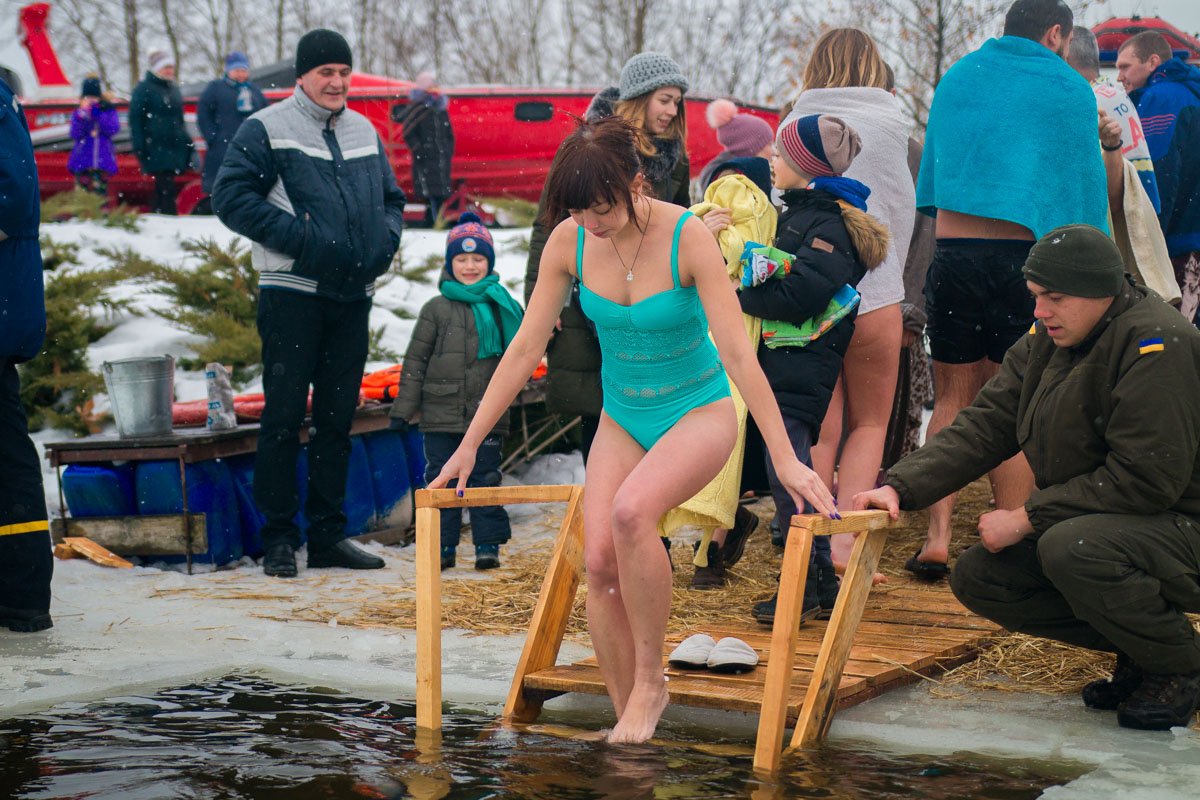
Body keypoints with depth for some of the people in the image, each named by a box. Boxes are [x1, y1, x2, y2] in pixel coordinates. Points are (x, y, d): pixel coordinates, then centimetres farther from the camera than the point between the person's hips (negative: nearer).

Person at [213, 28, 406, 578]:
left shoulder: (363, 131, 16)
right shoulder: (266, 129, -3)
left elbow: (391, 198, 26)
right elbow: (230, 196, -10)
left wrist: (386, 238, 4)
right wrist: (299, 236, -16)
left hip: (353, 295, 6)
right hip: (292, 292, -6)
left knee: (338, 418, 9)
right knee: (284, 418, -4)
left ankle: (328, 534, 16)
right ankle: (279, 538, 3)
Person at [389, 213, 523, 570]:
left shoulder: (501, 306, 6)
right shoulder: (436, 310, 3)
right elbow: (416, 360, 4)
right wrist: (404, 407, 1)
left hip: (488, 413, 0)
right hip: (441, 415, 0)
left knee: (486, 478, 5)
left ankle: (488, 544, 12)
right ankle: (442, 546, 11)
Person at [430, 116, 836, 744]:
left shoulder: (687, 237, -20)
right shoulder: (569, 241, -9)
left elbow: (737, 352, -22)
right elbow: (526, 347, -2)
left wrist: (785, 460, -23)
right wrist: (469, 446, 0)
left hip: (699, 411, -4)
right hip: (622, 417, 4)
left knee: (631, 512, -32)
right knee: (599, 562, -15)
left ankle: (649, 680, -13)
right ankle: (626, 715, 2)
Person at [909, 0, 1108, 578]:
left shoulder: (957, 76, 15)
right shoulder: (1068, 90, 2)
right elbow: (1086, 186, 3)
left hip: (950, 252, 3)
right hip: (1022, 257, -3)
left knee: (952, 400, 9)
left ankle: (937, 538, 2)